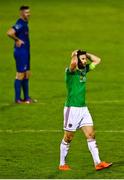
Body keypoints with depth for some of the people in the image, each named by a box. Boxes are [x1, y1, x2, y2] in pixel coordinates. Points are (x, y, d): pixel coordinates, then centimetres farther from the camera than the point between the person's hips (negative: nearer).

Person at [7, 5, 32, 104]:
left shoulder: (25, 23, 12)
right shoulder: (20, 24, -19)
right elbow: (9, 33, -33)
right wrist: (17, 40, -19)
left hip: (26, 51, 10)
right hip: (21, 52, -10)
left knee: (27, 74, 14)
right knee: (20, 75, -4)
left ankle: (26, 97, 22)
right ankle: (18, 98, 1)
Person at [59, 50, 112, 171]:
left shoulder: (84, 69, 10)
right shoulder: (71, 71, -13)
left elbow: (97, 60, 20)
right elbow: (73, 63, -36)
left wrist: (86, 54, 8)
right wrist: (75, 55, -16)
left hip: (83, 108, 7)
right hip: (72, 109, -7)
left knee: (91, 135, 1)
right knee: (68, 138, 3)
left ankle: (97, 163, 0)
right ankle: (62, 164, 14)